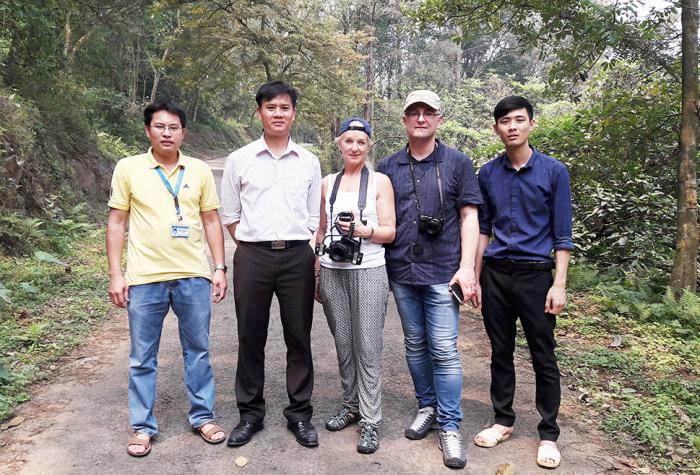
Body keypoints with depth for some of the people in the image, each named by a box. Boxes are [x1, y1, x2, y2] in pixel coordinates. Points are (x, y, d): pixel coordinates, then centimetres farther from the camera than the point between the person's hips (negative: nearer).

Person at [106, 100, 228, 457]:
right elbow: (116, 222, 3)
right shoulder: (128, 168, 1)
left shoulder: (199, 170, 4)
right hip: (144, 278, -1)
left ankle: (202, 417, 27)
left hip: (194, 276, 2)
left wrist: (219, 268, 2)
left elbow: (211, 220, 8)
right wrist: (115, 275, -2)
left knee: (198, 351, 11)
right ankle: (142, 426, 24)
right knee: (142, 358, 9)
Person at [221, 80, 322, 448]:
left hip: (298, 256, 1)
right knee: (251, 338, 8)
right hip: (252, 256, 0)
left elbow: (313, 217, 12)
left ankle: (300, 413, 22)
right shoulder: (239, 160, 5)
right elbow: (230, 215, 10)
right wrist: (249, 245, 2)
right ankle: (250, 413, 24)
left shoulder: (309, 162, 8)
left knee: (299, 337, 7)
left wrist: (307, 251, 2)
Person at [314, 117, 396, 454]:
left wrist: (363, 230, -20)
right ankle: (351, 406, 25)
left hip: (368, 272, -3)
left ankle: (370, 421, 6)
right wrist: (315, 274, 14)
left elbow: (390, 232, -1)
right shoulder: (328, 183, 12)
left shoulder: (380, 181, 2)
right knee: (343, 343, 9)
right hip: (331, 272, 4)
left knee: (368, 347, -3)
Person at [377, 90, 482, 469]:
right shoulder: (388, 167, 8)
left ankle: (449, 426, 11)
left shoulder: (457, 163, 3)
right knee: (415, 346, 13)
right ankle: (427, 407, 30)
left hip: (442, 272, -3)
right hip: (401, 272, 3)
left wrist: (467, 267, -7)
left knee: (444, 350, -2)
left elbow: (469, 216, 1)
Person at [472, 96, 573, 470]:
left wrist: (559, 284, -9)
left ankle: (548, 435, 20)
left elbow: (562, 234, -3)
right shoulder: (488, 173, 5)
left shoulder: (553, 172, -3)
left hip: (535, 274, -3)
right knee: (500, 352, 12)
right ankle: (503, 420, 28)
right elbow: (483, 228, 10)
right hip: (495, 274, 3)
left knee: (543, 358, 5)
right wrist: (474, 278, 7)